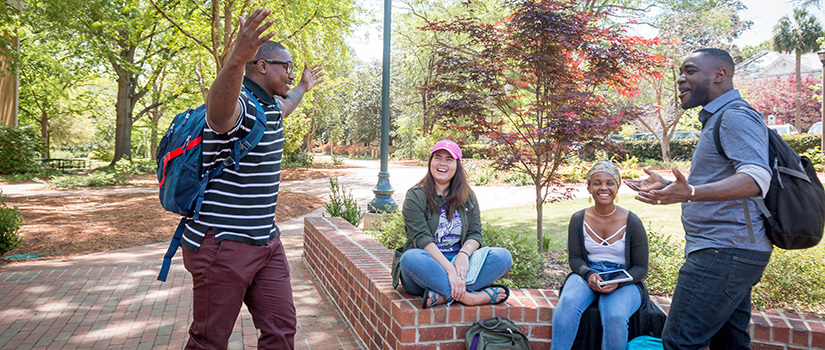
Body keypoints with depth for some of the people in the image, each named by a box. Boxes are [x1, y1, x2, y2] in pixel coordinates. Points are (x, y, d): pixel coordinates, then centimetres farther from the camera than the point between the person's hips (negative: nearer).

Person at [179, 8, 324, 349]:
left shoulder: (269, 106, 15)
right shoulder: (238, 104, -17)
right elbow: (219, 106, -43)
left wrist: (303, 88, 55)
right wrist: (237, 60, -61)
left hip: (265, 242, 9)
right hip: (222, 244, -9)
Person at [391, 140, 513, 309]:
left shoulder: (468, 196, 12)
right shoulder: (415, 196, -3)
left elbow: (475, 234, 4)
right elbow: (422, 239, -15)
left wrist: (464, 254, -20)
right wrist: (449, 269, -27)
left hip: (459, 262, 4)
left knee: (503, 256, -18)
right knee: (410, 258, -36)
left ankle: (442, 295, -32)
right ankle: (466, 297, -35)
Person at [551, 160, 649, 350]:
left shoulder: (632, 222, -4)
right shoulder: (579, 220, 1)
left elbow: (641, 268, 0)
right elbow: (574, 258, 6)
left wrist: (618, 283, -20)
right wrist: (588, 274, -16)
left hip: (623, 282, -1)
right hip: (587, 275, 2)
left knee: (615, 317, -33)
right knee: (568, 303, -32)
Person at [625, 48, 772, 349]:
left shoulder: (736, 116, -13)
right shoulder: (717, 120, 22)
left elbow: (756, 178, -29)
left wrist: (691, 193, -44)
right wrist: (667, 187, 28)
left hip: (725, 253, -11)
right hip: (729, 253, 11)